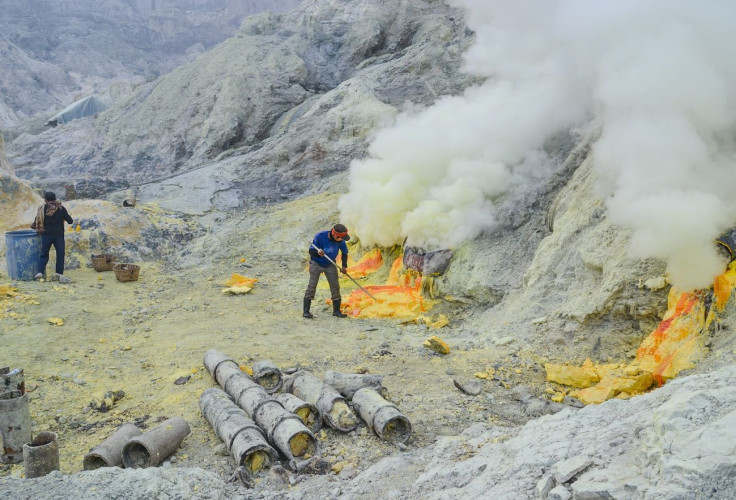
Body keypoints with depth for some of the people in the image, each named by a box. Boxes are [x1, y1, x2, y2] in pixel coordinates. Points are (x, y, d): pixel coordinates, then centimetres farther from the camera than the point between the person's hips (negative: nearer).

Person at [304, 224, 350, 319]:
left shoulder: (340, 240, -17)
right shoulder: (320, 236, -28)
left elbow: (344, 252, 0)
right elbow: (311, 251, -21)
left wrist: (344, 266, -9)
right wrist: (317, 252, -42)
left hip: (330, 265, 4)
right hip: (316, 263, -3)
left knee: (335, 286, 1)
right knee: (312, 285, -10)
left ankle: (336, 310, 13)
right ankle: (306, 311, -6)